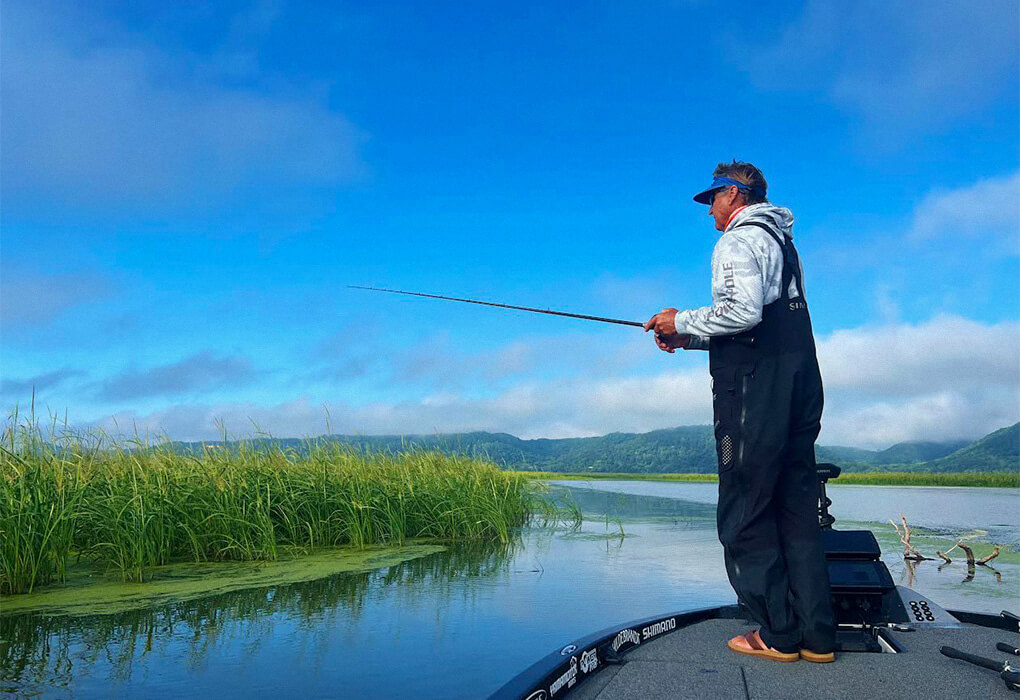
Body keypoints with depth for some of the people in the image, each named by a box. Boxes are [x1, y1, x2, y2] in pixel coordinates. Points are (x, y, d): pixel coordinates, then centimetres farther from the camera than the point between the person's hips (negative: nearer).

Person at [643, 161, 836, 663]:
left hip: (754, 391, -9)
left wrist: (684, 322, -7)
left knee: (745, 516, -1)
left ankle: (778, 634, 6)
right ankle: (817, 635, 15)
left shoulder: (738, 240, -5)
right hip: (800, 390, 10)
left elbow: (744, 311, -22)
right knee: (798, 514, 11)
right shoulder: (782, 243, 24)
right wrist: (689, 339, 21)